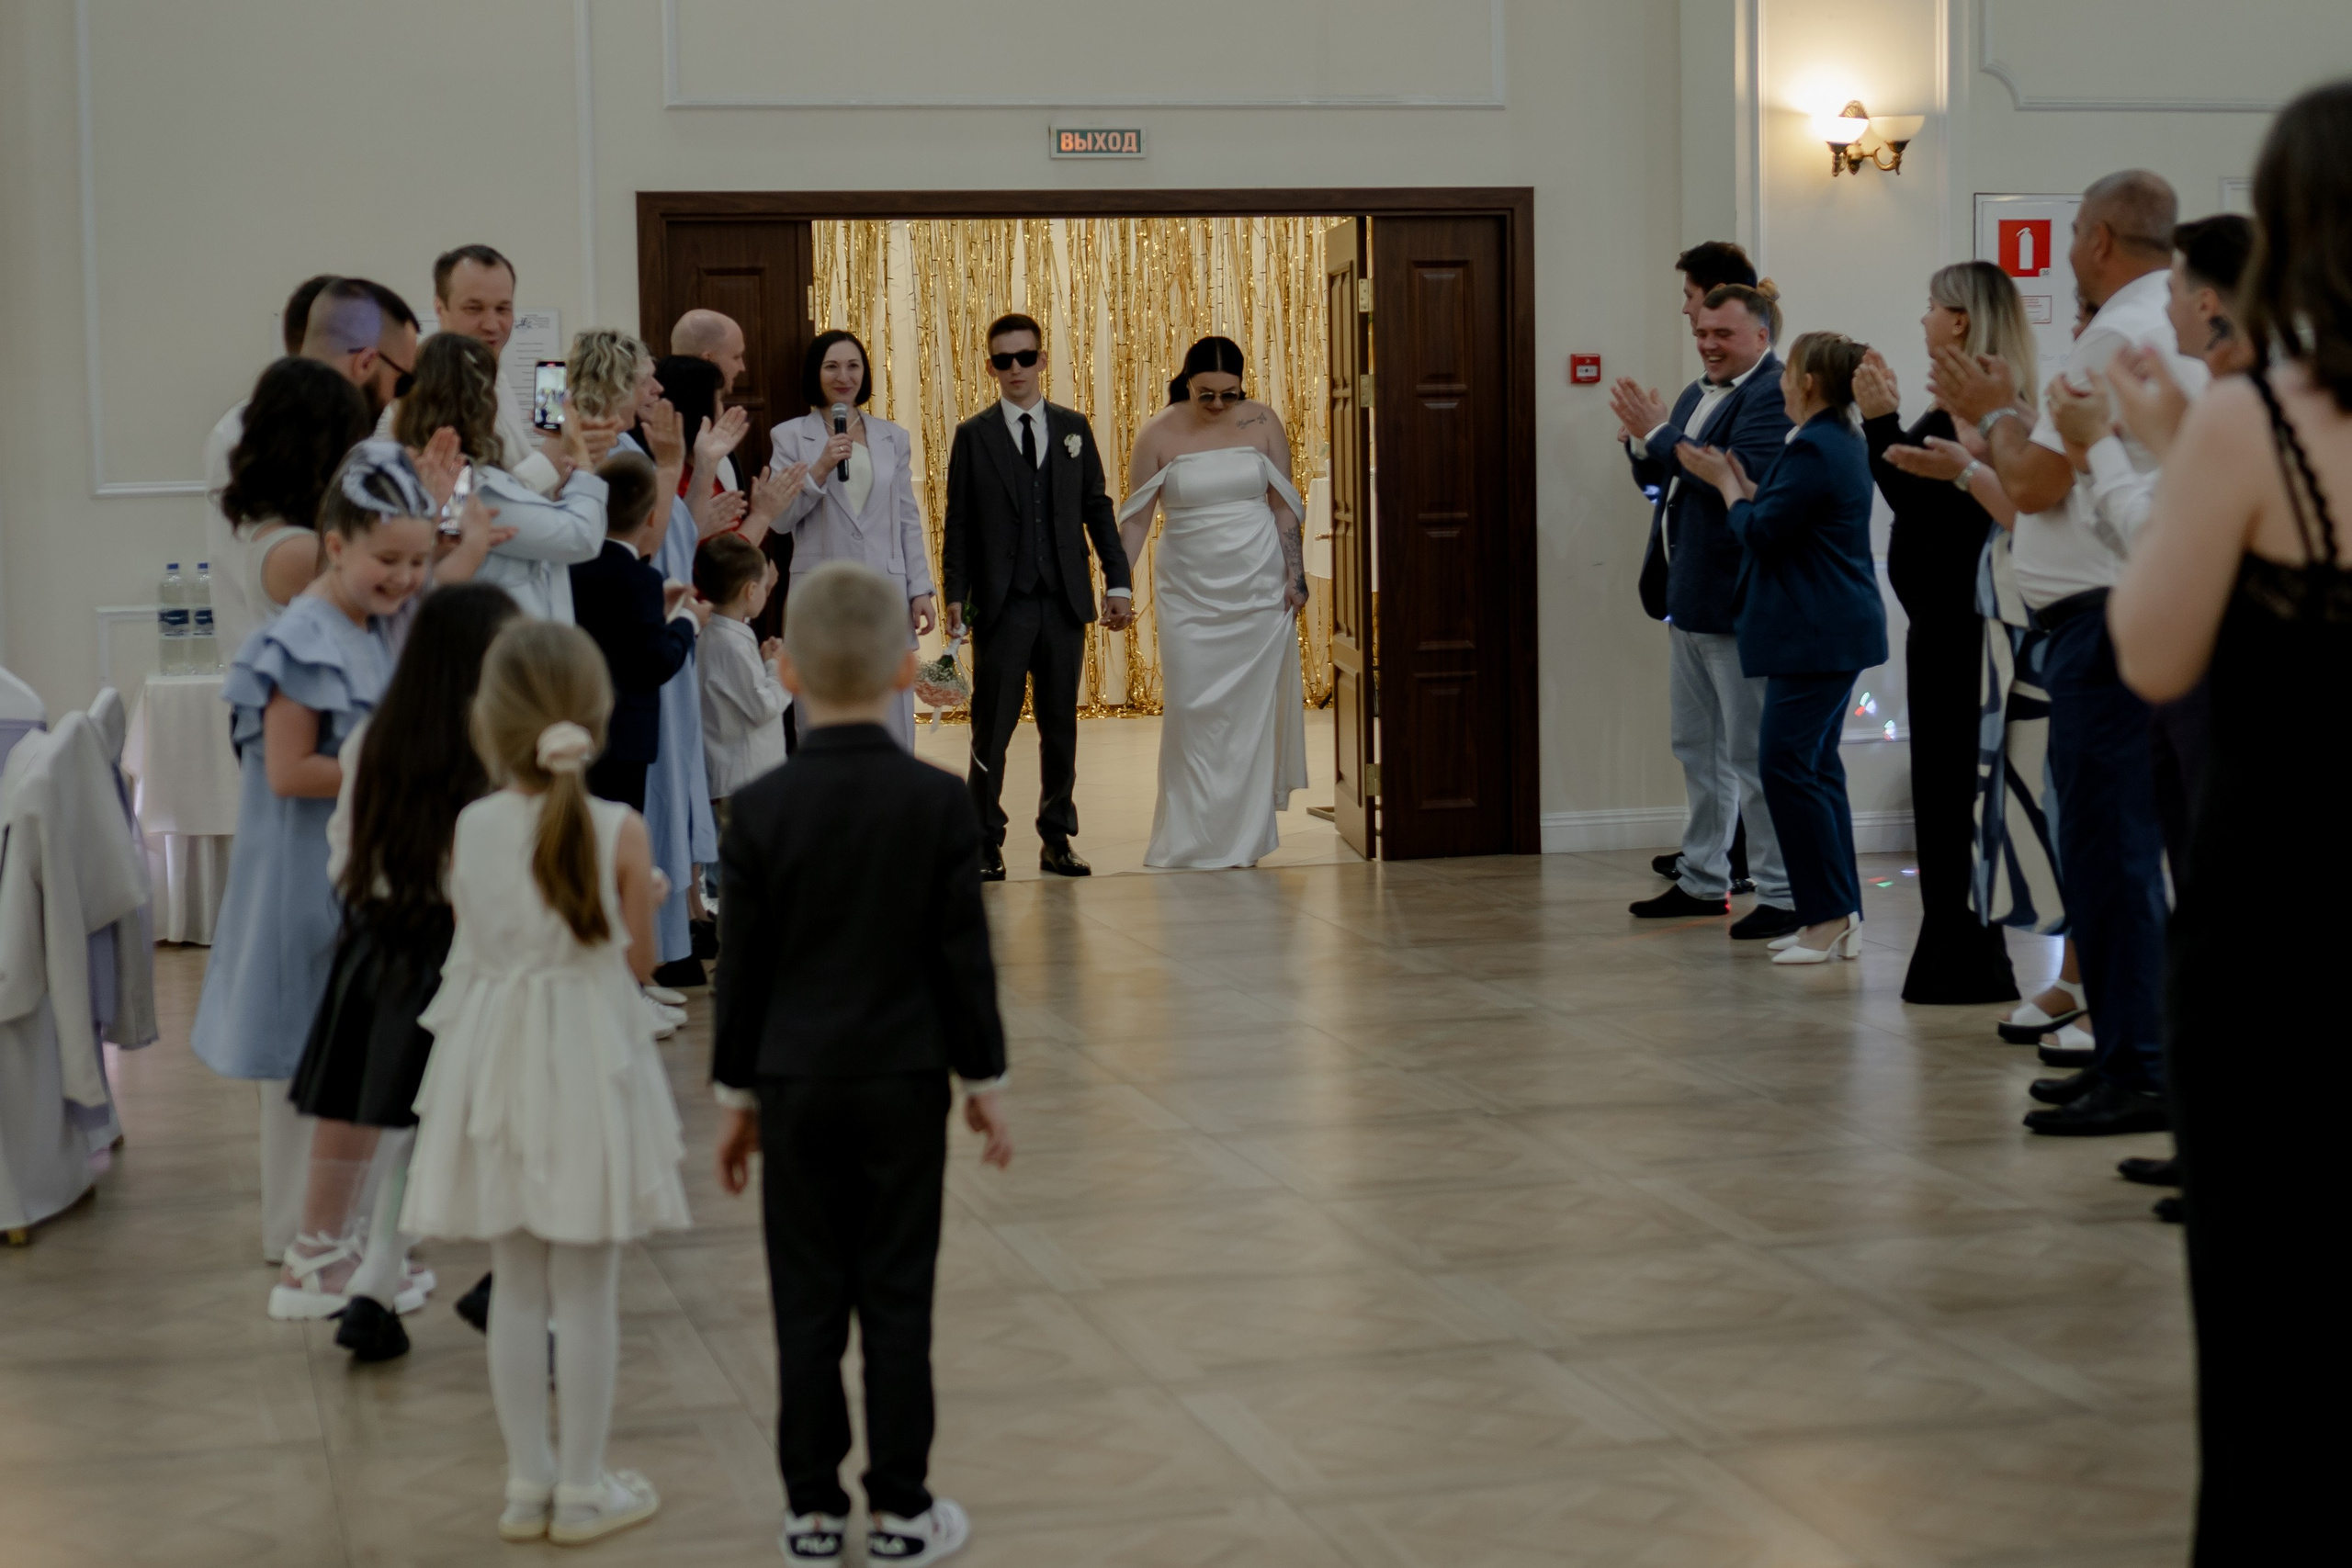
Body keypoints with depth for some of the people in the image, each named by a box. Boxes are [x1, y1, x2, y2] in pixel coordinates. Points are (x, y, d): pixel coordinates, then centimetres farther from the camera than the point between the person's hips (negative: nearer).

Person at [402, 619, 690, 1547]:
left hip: (497, 1067, 3)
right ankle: (582, 1487, 15)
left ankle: (527, 1481, 21)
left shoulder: (472, 827, -6)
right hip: (589, 1063, -3)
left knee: (517, 1288, 13)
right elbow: (639, 963, -4)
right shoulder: (620, 831, -13)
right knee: (586, 1290, 7)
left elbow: (474, 939, 9)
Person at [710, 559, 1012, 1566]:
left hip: (796, 1081, 1)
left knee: (807, 1302, 8)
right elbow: (964, 957, -5)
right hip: (904, 1079, -1)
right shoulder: (939, 802, -8)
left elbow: (741, 966, -2)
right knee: (897, 1298, 6)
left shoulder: (760, 809, -7)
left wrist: (736, 1092, 9)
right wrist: (983, 1078, 6)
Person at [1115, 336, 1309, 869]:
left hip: (1258, 589, 1)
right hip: (1190, 591, -1)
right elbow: (1135, 517, -1)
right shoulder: (1159, 434, -4)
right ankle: (1191, 839, 9)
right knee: (1192, 710, -1)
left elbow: (1284, 504, 4)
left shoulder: (1261, 422, -1)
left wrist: (1295, 575, 0)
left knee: (1251, 708, 3)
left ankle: (1243, 836, 12)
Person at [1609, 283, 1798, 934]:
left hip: (1735, 603, -10)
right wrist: (1642, 443, 0)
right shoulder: (1695, 395, 15)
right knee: (1698, 749, 18)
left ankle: (1782, 894, 2)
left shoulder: (1775, 393, -15)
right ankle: (1702, 880, 28)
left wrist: (1660, 433, -21)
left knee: (1753, 753, -5)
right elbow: (1656, 480, 20)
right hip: (1687, 599, 10)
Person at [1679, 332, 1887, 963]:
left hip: (1817, 634, -11)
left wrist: (1725, 483, 0)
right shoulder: (1844, 442, 16)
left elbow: (1762, 533, -15)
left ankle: (1830, 917, -8)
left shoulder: (1813, 450, -17)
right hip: (1835, 627, 11)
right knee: (1816, 766, 12)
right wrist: (1740, 482, 20)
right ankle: (1840, 918, 13)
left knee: (1787, 764, -9)